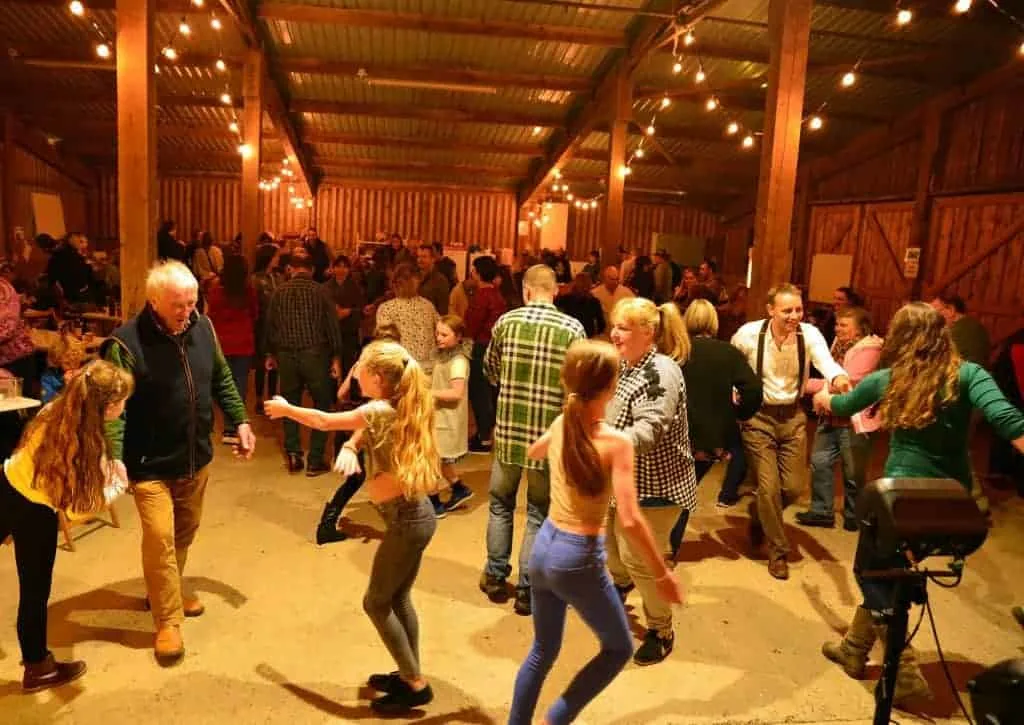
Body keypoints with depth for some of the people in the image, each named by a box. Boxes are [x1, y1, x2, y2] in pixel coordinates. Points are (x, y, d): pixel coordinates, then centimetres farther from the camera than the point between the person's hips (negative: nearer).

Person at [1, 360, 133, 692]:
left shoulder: (59, 410, -13)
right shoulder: (85, 444, -33)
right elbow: (78, 508, -24)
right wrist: (118, 481, -11)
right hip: (34, 512, -6)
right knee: (35, 592, 12)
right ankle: (38, 668, 31)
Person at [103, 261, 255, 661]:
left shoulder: (202, 327, -4)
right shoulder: (126, 342, -21)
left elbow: (222, 379, 8)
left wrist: (240, 421, 4)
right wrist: (114, 459, -32)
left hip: (196, 457, 6)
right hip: (151, 463, -5)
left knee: (185, 532, 20)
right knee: (160, 538, -5)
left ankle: (170, 590, 43)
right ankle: (167, 621, 12)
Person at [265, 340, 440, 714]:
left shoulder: (379, 411, -20)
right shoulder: (401, 406, 5)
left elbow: (323, 421, -7)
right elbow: (362, 435, 15)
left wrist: (284, 409, 8)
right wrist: (350, 446, -6)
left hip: (406, 520, -9)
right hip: (416, 515, 9)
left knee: (376, 603, 8)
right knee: (398, 599, 20)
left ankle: (416, 685, 17)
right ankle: (410, 676, 33)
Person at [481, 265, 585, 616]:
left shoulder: (506, 321, -2)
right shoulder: (573, 328, -8)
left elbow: (489, 371, 10)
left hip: (509, 428, 2)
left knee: (500, 504, 20)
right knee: (539, 513, 11)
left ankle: (495, 577, 30)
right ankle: (527, 590, 18)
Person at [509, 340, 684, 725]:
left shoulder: (560, 424, -1)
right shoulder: (616, 442, -20)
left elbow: (533, 453, 23)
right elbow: (629, 521, -24)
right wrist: (663, 574, -13)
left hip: (544, 548, 6)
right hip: (578, 558, -6)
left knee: (543, 650, 25)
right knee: (619, 648, 19)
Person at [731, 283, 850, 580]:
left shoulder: (809, 334, -12)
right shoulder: (748, 334, -15)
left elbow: (825, 361, -32)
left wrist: (838, 377, -54)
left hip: (793, 416, 2)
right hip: (758, 415, -2)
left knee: (793, 487, 6)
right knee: (769, 486, -3)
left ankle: (759, 514, 39)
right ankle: (778, 551, 17)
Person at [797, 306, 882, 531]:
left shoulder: (868, 348, -16)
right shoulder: (839, 343, 9)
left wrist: (807, 384, -19)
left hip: (855, 420, -7)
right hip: (831, 416, 7)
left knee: (853, 472, 6)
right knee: (819, 463, 8)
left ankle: (853, 516, 24)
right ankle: (821, 511, 20)